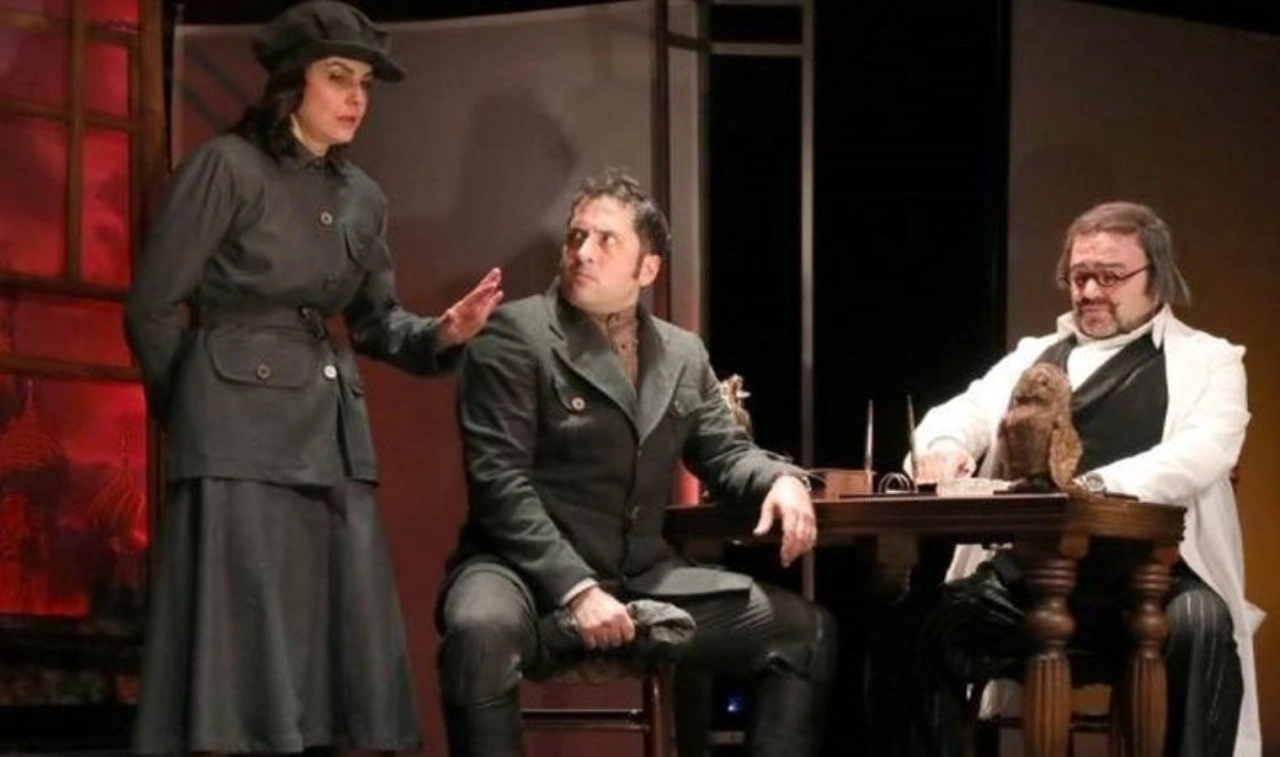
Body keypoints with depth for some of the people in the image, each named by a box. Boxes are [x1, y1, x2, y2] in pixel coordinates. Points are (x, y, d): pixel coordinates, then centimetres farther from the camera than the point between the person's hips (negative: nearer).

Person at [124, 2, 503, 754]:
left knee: (347, 640, 6)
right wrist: (198, 409, 4)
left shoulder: (363, 198, 14)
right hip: (240, 433, -7)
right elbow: (152, 309, -6)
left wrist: (443, 333, -2)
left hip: (335, 434, 7)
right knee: (244, 639, -9)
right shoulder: (226, 166, -7)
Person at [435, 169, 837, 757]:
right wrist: (574, 590, -23)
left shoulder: (683, 355, 15)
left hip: (643, 580, 6)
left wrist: (780, 480, -5)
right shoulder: (514, 335, -5)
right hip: (532, 575, -6)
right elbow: (501, 481, -13)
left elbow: (723, 451, 21)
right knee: (482, 631, -39)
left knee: (806, 631, 0)